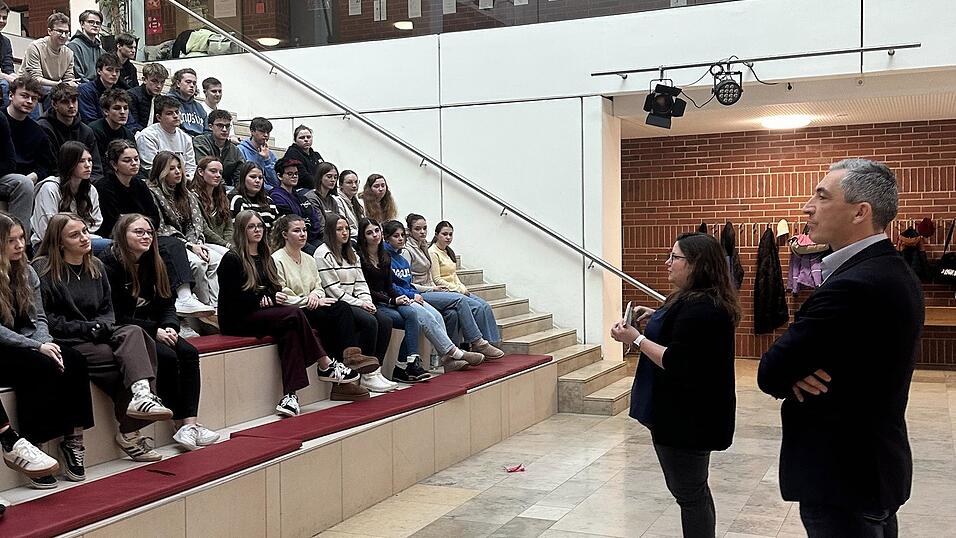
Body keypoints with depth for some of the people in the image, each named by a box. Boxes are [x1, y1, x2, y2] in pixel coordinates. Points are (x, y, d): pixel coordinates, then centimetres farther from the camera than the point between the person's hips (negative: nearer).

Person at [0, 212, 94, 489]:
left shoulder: (26, 271, 10)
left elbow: (38, 318, 9)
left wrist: (45, 342, -11)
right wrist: (37, 346, -23)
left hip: (25, 345, 6)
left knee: (73, 361, -21)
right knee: (45, 367, -31)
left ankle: (73, 438, -19)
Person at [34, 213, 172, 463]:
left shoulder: (95, 266, 18)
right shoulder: (43, 270, -3)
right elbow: (47, 320, -9)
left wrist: (104, 325, -2)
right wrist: (86, 328, -13)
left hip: (98, 335, 5)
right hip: (67, 343, -5)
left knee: (133, 333, -28)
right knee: (130, 358, -28)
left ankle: (141, 395, -37)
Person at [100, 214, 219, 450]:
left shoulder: (152, 263, 11)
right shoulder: (108, 264, -13)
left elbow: (166, 303, 10)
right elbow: (115, 316, -17)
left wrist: (169, 326, -11)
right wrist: (154, 330, -19)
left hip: (153, 330, 7)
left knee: (189, 352, -17)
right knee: (167, 356, -27)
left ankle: (191, 422, -24)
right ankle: (181, 424, -18)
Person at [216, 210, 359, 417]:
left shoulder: (265, 258, 19)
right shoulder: (232, 259, -5)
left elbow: (275, 290, 18)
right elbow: (234, 298, -12)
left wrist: (271, 298, -6)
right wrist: (268, 299, -13)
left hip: (262, 314, 7)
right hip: (238, 320, -7)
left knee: (290, 332, -28)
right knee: (294, 313, -26)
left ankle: (290, 396, -36)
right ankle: (326, 365, -17)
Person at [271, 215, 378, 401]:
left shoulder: (308, 259, 21)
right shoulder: (277, 260, -4)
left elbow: (319, 287, 18)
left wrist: (315, 295, -6)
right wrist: (309, 301, -15)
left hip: (311, 308, 7)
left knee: (342, 309, -22)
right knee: (341, 310, -27)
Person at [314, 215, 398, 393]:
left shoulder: (352, 254, 21)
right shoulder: (323, 254, -6)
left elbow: (360, 283, 16)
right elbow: (332, 289, -13)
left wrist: (367, 302, -3)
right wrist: (359, 304, -14)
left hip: (353, 303, 8)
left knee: (386, 321, -14)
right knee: (369, 321, -28)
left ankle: (376, 371, -12)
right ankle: (368, 376, -20)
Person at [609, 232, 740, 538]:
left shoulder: (700, 308, -23)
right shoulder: (697, 299, 11)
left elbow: (677, 363, -27)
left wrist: (636, 339, -20)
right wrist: (656, 319, 11)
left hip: (685, 417, -11)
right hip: (687, 412, 11)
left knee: (689, 493, 0)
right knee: (694, 490, 20)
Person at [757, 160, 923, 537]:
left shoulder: (854, 284, -26)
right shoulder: (894, 271, 6)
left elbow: (769, 374, -23)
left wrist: (793, 378, -4)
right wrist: (797, 372, -14)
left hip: (843, 478, -9)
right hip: (874, 468, 9)